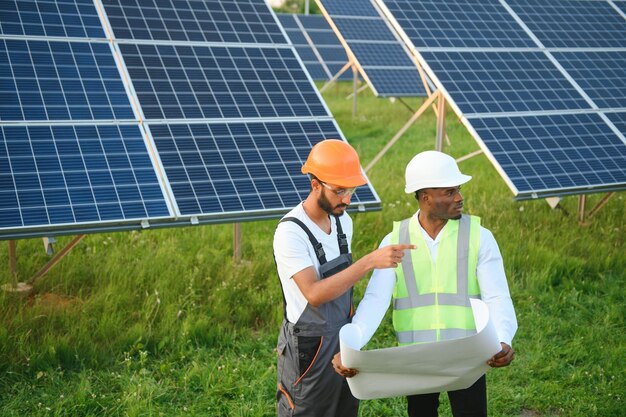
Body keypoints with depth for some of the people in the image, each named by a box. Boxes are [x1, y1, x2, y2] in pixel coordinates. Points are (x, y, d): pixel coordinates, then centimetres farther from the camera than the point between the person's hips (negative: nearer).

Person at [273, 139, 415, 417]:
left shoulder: (343, 221, 2)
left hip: (344, 341, 7)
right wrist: (370, 261, -36)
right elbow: (315, 294, -31)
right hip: (309, 349, -7)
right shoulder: (290, 233, -22)